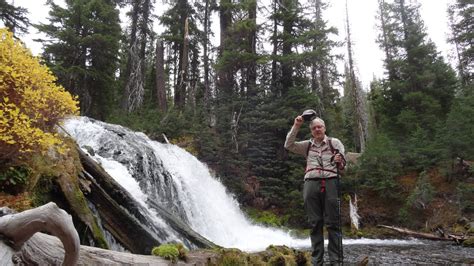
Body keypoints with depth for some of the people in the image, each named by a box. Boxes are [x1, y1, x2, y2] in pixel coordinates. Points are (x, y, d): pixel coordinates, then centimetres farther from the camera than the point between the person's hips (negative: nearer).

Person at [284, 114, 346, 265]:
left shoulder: (334, 142, 13)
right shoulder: (307, 145, 19)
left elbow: (342, 165, 9)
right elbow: (289, 146, 6)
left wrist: (340, 161, -15)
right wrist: (296, 127, 1)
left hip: (330, 182, -2)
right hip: (311, 184, 2)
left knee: (333, 224, -4)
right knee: (315, 224, 2)